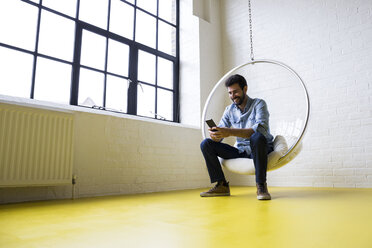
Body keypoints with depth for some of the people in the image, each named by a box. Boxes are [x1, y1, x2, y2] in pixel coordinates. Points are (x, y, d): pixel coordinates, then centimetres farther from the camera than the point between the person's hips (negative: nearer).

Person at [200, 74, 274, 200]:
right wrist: (214, 135, -26)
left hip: (261, 149, -5)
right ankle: (222, 185, -9)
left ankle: (261, 185, -27)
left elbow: (262, 128, -28)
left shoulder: (259, 104, -9)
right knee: (206, 144, -9)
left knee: (257, 137, -39)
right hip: (241, 151, 5)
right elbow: (220, 133, 1)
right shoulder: (229, 110, 6)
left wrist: (230, 132, -38)